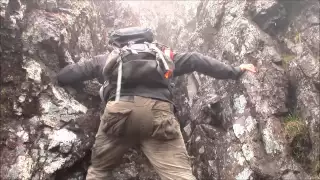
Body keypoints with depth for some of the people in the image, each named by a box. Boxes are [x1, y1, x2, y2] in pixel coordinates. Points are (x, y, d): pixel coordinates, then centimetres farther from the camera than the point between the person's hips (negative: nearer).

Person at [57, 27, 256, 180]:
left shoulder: (107, 58, 32)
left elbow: (66, 75, 35)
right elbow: (194, 60, 29)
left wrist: (60, 77, 59)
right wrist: (234, 71, 34)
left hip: (119, 110, 1)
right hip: (158, 112, 0)